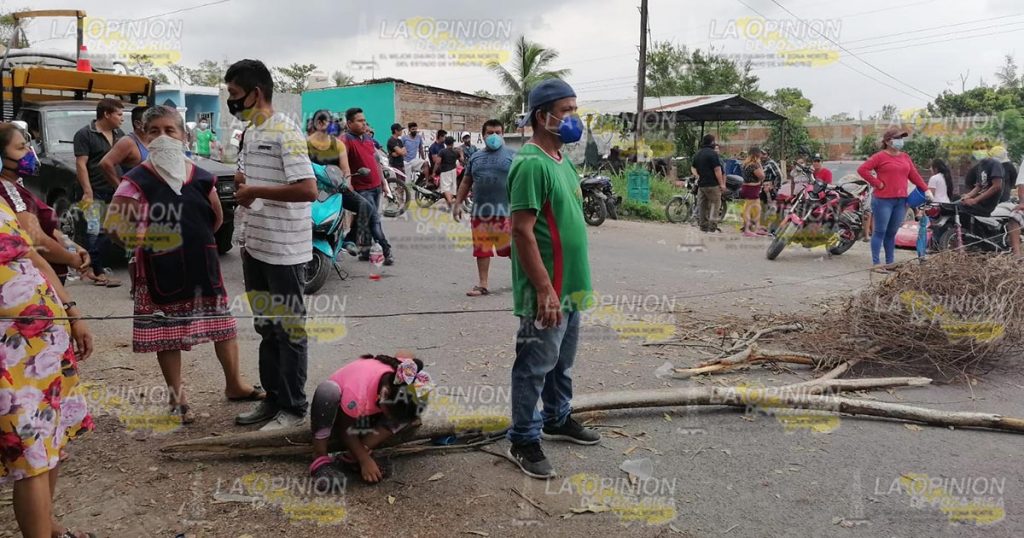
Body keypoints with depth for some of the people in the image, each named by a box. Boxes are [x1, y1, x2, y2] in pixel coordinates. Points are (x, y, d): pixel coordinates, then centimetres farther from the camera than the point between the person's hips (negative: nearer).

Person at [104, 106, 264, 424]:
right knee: (167, 333, 7)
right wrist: (147, 240, -16)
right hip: (161, 270, -3)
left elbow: (217, 219, 14)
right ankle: (176, 398, 22)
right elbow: (113, 226, -13)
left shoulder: (201, 177, 1)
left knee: (223, 324, 12)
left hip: (203, 265, 4)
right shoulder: (138, 180, -9)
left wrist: (193, 240, 10)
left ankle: (234, 385, 30)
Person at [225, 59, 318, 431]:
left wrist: (254, 190, -19)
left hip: (285, 251, -9)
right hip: (255, 246, 9)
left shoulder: (286, 132, -14)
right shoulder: (250, 132, 13)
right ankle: (272, 398, 28)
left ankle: (293, 408, 13)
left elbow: (307, 189, -24)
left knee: (289, 330, 2)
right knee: (265, 327, 16)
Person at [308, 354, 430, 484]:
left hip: (365, 417, 5)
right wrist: (365, 460, -28)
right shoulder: (358, 391, -38)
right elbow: (345, 429, -24)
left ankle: (353, 456, -18)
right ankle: (320, 458, -28)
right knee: (327, 390, -38)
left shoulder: (402, 387, -26)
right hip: (338, 416, -5)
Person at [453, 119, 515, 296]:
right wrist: (458, 203, 13)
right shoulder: (475, 157, 15)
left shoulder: (511, 155, 2)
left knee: (511, 248, -2)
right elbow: (466, 182, 18)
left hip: (504, 210, -4)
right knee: (482, 249, 7)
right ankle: (482, 285, 15)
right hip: (480, 210, 4)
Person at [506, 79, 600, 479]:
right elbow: (523, 231, -23)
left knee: (562, 361, 22)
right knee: (536, 365, 2)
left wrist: (575, 283, 19)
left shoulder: (560, 159, 12)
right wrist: (545, 290, -24)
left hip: (570, 286, 9)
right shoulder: (531, 164, -19)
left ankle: (557, 420, 39)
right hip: (547, 291, -9)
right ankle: (523, 441, 16)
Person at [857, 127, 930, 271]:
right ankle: (876, 263, 1)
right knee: (880, 232, -2)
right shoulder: (880, 157, -5)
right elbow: (862, 169, -12)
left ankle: (890, 262, 17)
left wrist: (926, 189, 10)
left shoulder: (905, 157, 15)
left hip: (901, 200, 6)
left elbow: (914, 175, 17)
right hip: (883, 200, -6)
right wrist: (877, 183, -12)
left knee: (892, 233, 11)